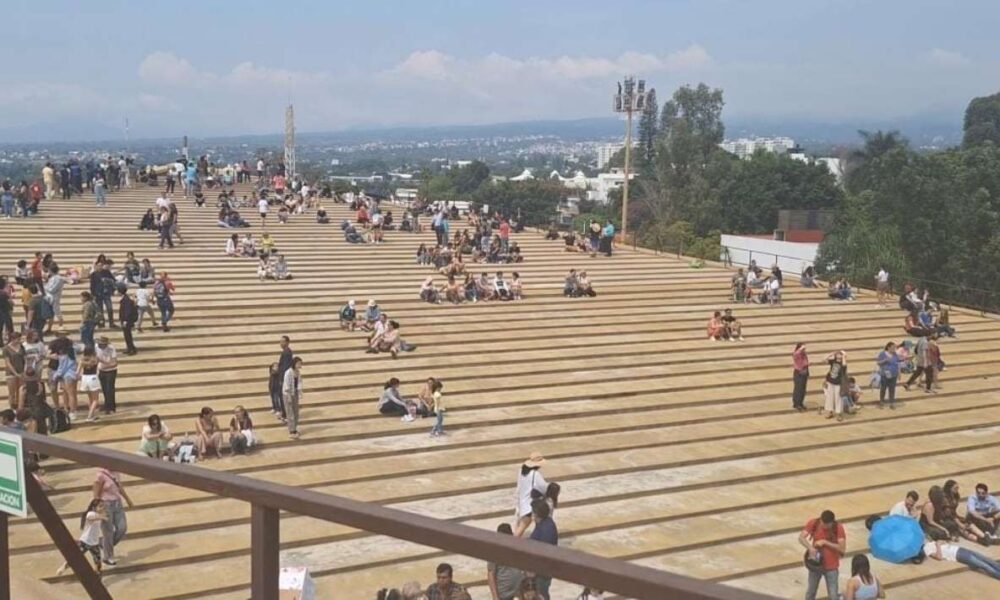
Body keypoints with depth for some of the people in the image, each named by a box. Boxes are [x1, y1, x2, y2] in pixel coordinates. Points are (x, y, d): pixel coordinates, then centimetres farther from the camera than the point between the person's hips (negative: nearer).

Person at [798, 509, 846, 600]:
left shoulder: (838, 528, -18)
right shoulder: (813, 523, -13)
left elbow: (842, 548, -22)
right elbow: (801, 538, -19)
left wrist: (825, 542, -27)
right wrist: (810, 548, -35)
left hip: (831, 567, -2)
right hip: (815, 565, 2)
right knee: (810, 593, 19)